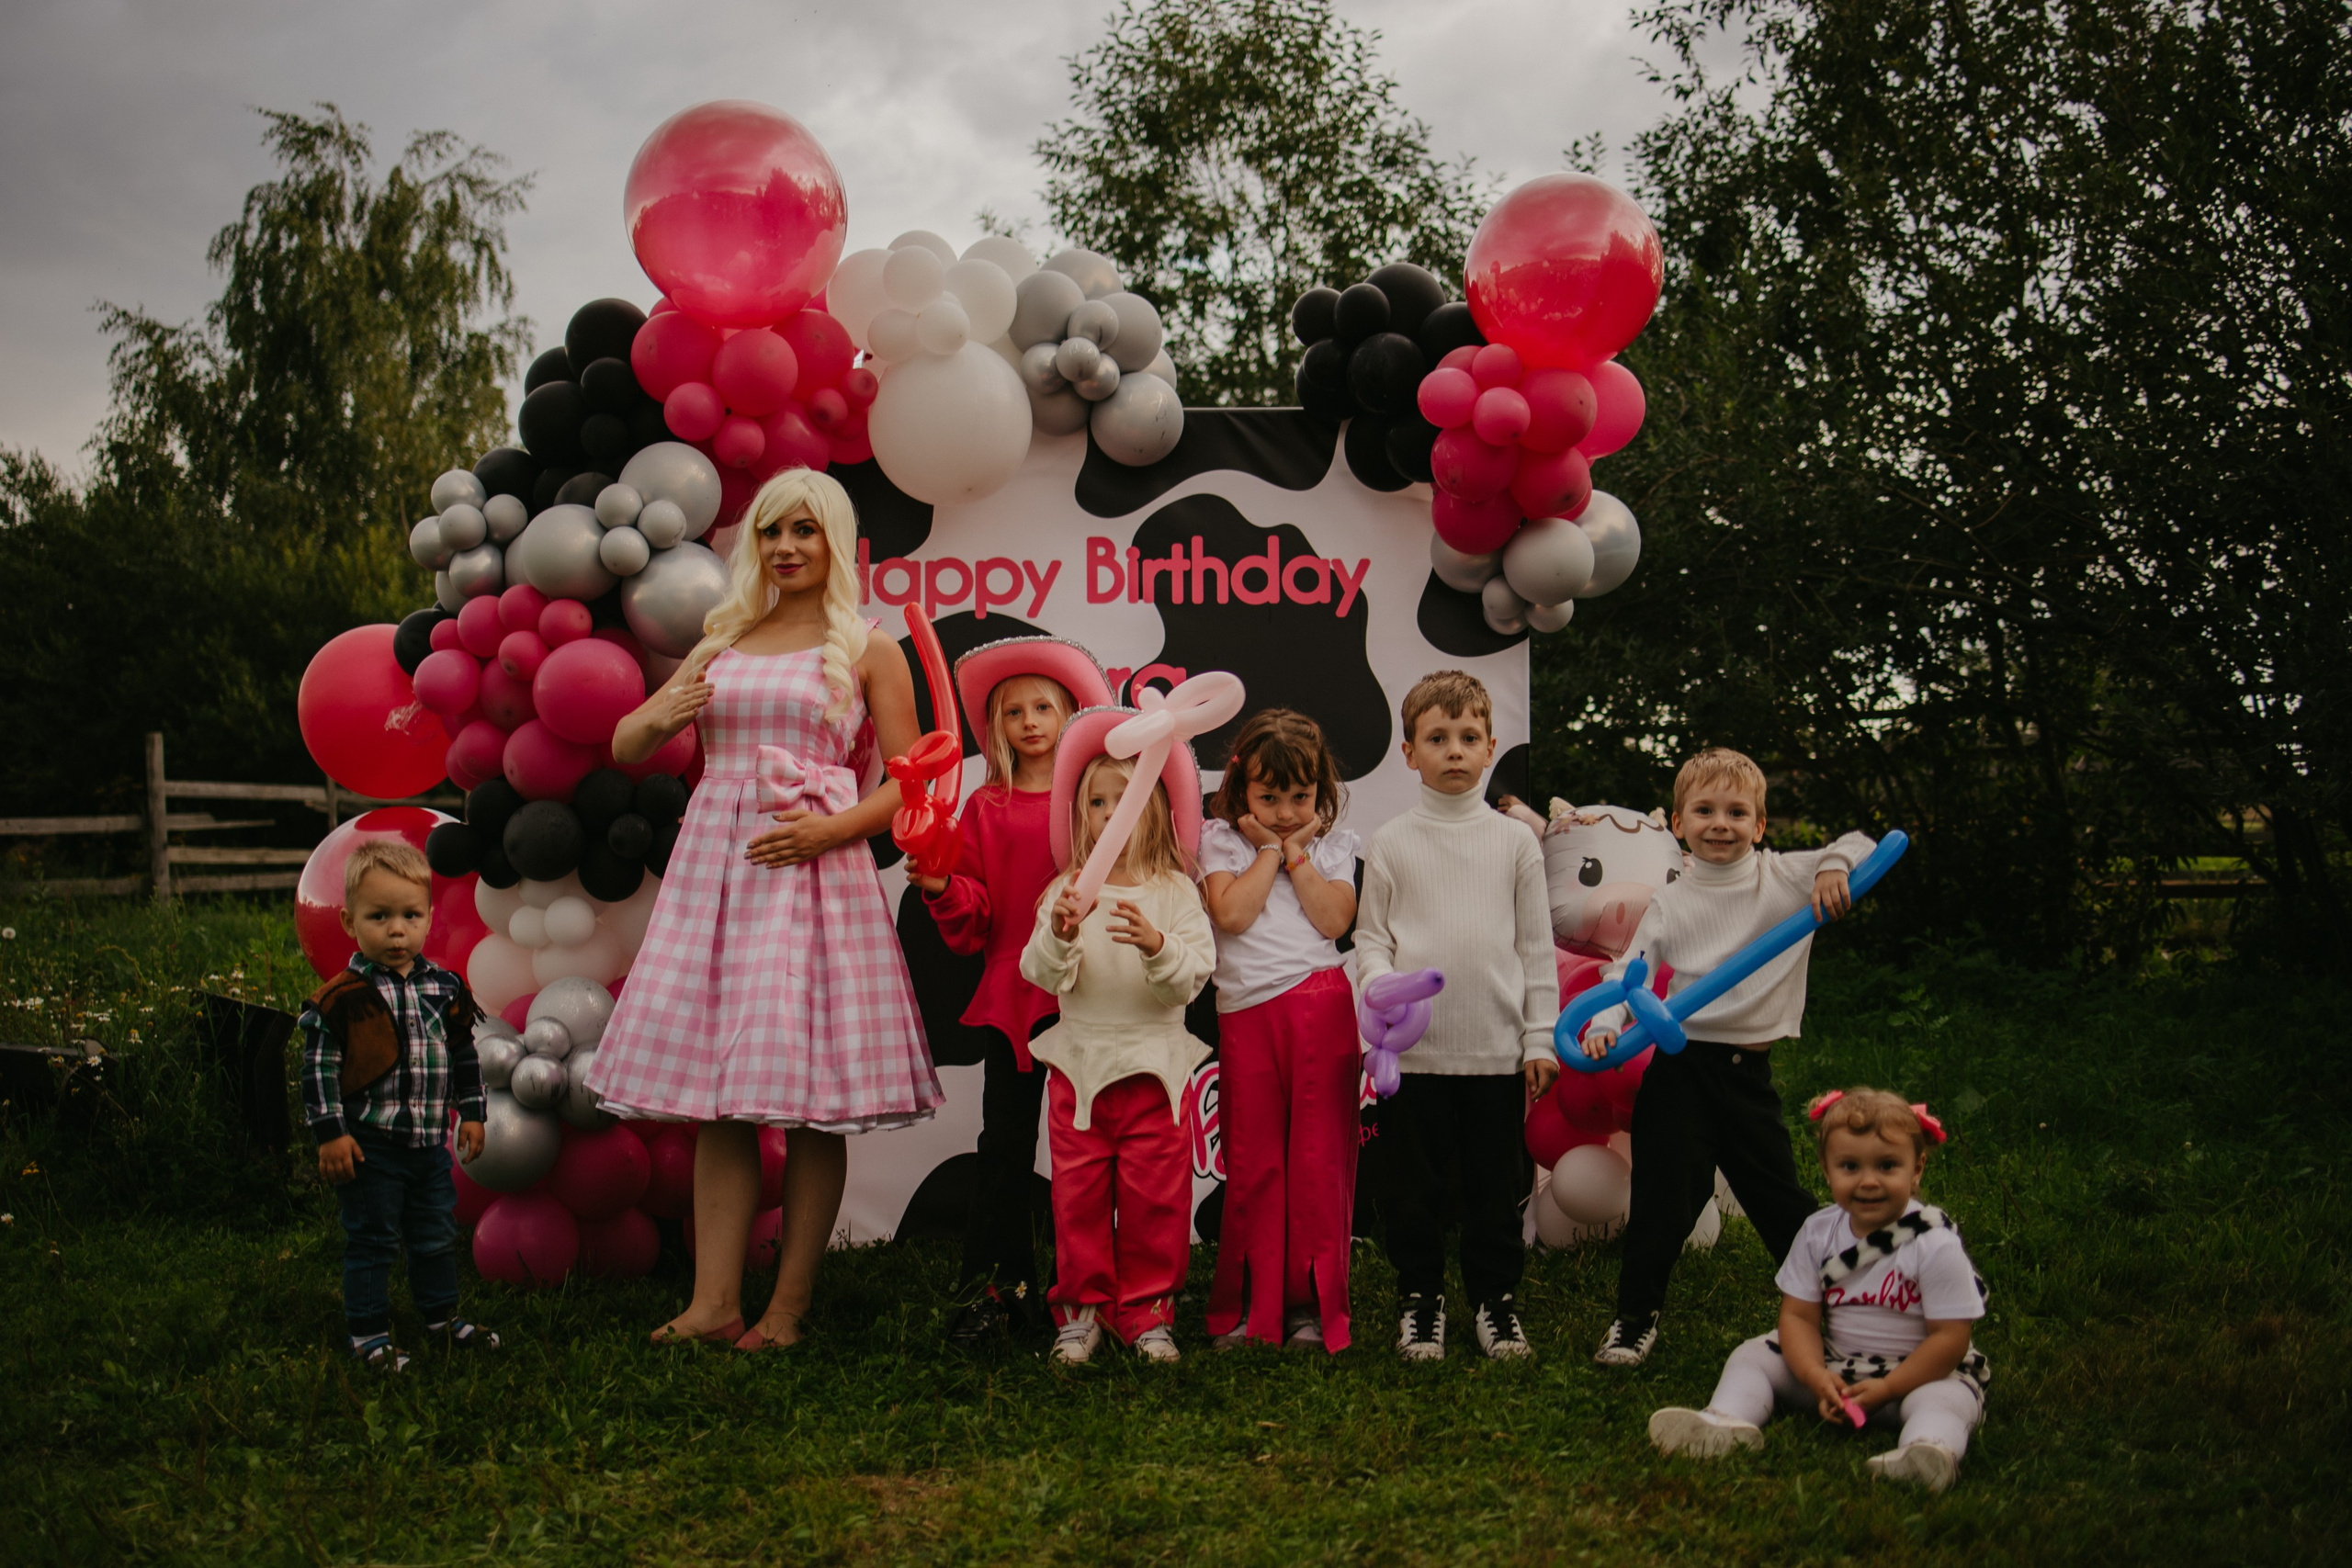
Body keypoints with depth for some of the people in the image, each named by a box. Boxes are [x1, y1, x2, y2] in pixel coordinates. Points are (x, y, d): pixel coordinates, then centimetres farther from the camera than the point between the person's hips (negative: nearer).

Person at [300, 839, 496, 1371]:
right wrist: (330, 1132, -13)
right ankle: (367, 1332, 16)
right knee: (371, 1241, 3)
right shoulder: (341, 998, -12)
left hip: (430, 1140, 5)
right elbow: (318, 1067, -10)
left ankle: (441, 1317, 33)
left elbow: (464, 1054, 15)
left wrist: (471, 1114, 13)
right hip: (369, 1144, -5)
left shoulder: (445, 988, 4)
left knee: (437, 1235, 17)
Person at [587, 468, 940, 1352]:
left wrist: (831, 830, -14)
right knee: (716, 1094, 3)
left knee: (812, 1102, -4)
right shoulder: (724, 643, 17)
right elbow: (625, 750, 18)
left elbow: (908, 782, 1)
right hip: (714, 866, 4)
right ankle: (715, 1303, 7)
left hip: (814, 873, -4)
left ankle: (788, 1307, 5)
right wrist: (660, 716, -4)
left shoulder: (866, 650, 5)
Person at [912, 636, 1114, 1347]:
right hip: (1012, 995, 1)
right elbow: (975, 922, 6)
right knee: (1004, 1143, 1)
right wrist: (940, 888, -12)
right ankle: (995, 1289, 7)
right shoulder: (986, 808, 8)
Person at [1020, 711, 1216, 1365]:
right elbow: (1043, 975, -6)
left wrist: (1156, 945, -28)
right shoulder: (1067, 892, 2)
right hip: (1078, 1061, 1)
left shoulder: (1175, 892, -1)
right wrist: (1059, 937, -26)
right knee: (1078, 1192, 6)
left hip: (1153, 1064, -1)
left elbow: (1192, 978, -9)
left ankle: (1147, 1312, 16)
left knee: (1155, 1194, 3)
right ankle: (1083, 1309, 19)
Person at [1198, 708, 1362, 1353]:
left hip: (1321, 1006, 0)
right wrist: (1270, 849, -3)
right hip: (1245, 1013, 0)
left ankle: (1312, 1305, 10)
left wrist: (1297, 853, -3)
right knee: (1251, 1162, 4)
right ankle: (1250, 1306, 13)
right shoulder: (1219, 839, 8)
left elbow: (1335, 919, -5)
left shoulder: (1333, 845, 11)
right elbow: (1232, 913, -9)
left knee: (1318, 1159, 1)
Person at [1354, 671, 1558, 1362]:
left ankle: (1495, 1297, 23)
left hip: (1497, 1047, 1)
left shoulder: (1514, 841, 6)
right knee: (1411, 1184, 6)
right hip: (1412, 1049, 0)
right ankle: (1420, 1295, 22)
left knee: (1496, 1186, 7)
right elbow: (1370, 936, 6)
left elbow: (1536, 946, 8)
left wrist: (1541, 1037, 5)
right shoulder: (1391, 843, 3)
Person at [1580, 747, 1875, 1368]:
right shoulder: (1669, 904, 2)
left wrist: (1835, 866, -18)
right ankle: (1635, 1318, 15)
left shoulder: (1784, 878, 2)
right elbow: (1627, 972, 0)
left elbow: (1860, 847, 3)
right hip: (1681, 1066, 0)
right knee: (1663, 1198, 0)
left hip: (1750, 1067, 1)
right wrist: (1605, 1025, -17)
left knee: (1778, 1196, 9)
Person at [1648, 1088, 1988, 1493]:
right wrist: (1817, 1378, -20)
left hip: (1916, 1374, -5)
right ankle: (1728, 1421, -32)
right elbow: (1798, 1315, -2)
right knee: (1752, 1355, -6)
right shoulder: (1818, 1233, -2)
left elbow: (1949, 1338, -15)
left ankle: (1931, 1447, -64)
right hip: (1832, 1371, 5)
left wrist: (1886, 1389, -21)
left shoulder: (1937, 1246, -15)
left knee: (1947, 1396, -36)